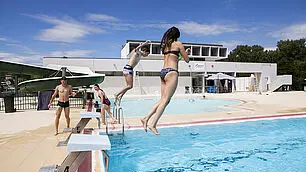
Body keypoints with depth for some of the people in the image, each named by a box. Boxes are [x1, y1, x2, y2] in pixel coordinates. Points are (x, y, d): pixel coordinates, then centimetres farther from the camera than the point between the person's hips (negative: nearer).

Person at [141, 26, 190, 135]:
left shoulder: (165, 45, 21)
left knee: (163, 100, 10)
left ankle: (146, 118, 4)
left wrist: (184, 52, 41)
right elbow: (187, 60, 6)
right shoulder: (178, 44, 2)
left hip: (163, 72, 7)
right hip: (172, 73, -7)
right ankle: (153, 124, -11)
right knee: (165, 100, -8)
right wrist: (186, 52, 27)